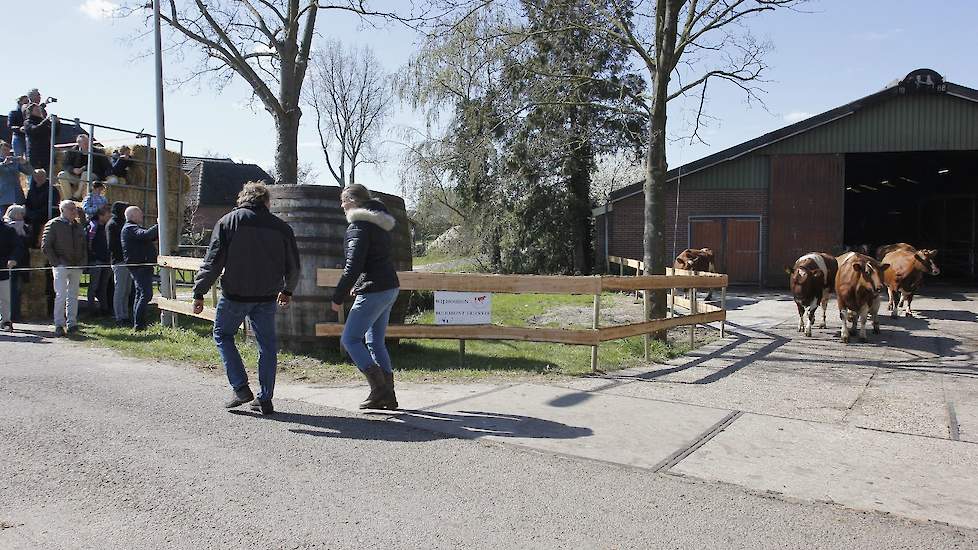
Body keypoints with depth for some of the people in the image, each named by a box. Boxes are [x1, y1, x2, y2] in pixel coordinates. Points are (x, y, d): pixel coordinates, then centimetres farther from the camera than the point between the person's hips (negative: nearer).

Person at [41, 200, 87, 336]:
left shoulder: (78, 226, 16)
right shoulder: (53, 224, -1)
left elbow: (84, 246, 24)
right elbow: (45, 245, -5)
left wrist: (83, 261, 10)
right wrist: (55, 262, -10)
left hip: (77, 266, 5)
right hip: (61, 266, -5)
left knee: (73, 295, 8)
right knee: (61, 295, -8)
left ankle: (71, 323, 13)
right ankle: (59, 325, -3)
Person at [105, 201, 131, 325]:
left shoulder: (122, 223, 21)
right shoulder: (112, 224, -7)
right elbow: (112, 245, -14)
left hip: (126, 261, 9)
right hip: (119, 261, -9)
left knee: (126, 291, 12)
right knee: (120, 290, -5)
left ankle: (125, 316, 18)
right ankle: (120, 318, -2)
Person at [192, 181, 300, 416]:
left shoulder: (228, 221, -1)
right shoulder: (280, 227, 5)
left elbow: (213, 261, -7)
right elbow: (293, 267, 10)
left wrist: (199, 292, -3)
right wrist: (287, 291, 26)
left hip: (235, 294, -2)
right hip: (266, 297, 2)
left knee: (222, 335, 17)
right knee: (267, 345, 11)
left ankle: (240, 387, 6)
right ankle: (265, 399, 12)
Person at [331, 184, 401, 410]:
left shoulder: (358, 227, -14)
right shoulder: (379, 223, 15)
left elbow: (353, 267, -19)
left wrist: (338, 297, -13)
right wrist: (359, 286, 24)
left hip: (373, 291, -9)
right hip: (390, 287, 10)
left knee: (350, 339, -1)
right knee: (375, 341, 15)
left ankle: (379, 388, -7)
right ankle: (387, 395, 14)